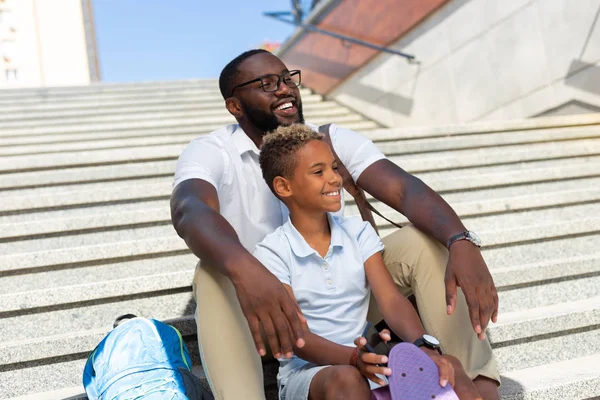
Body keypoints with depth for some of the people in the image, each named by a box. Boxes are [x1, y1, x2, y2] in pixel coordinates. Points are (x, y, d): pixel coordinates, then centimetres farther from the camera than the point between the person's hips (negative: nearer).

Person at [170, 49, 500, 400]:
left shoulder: (333, 140, -5)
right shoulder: (210, 153, -13)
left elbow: (405, 189, -21)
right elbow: (190, 211, -37)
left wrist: (460, 242, -42)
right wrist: (245, 270, -59)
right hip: (259, 305, -2)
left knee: (426, 241, -19)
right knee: (216, 275, -35)